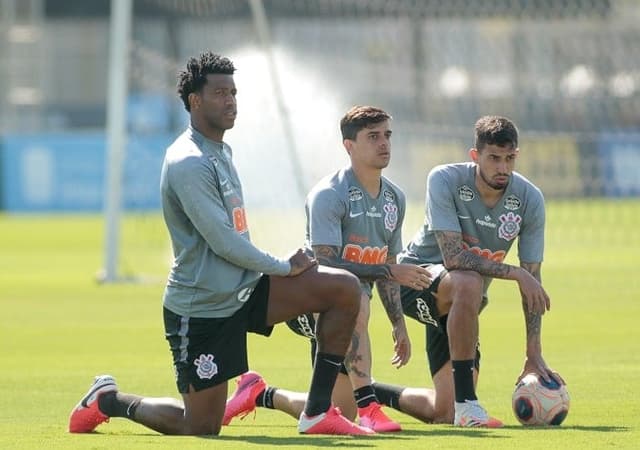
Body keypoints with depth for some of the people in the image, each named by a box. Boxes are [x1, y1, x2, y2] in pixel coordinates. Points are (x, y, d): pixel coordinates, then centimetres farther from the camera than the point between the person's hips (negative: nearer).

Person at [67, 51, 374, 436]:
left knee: (346, 288, -6)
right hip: (201, 308, -9)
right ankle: (108, 401, 23)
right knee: (201, 427, -2)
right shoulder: (189, 163, -19)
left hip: (244, 289, 9)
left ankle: (317, 413, -3)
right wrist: (284, 267, -9)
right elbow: (224, 242, -20)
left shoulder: (222, 151, 13)